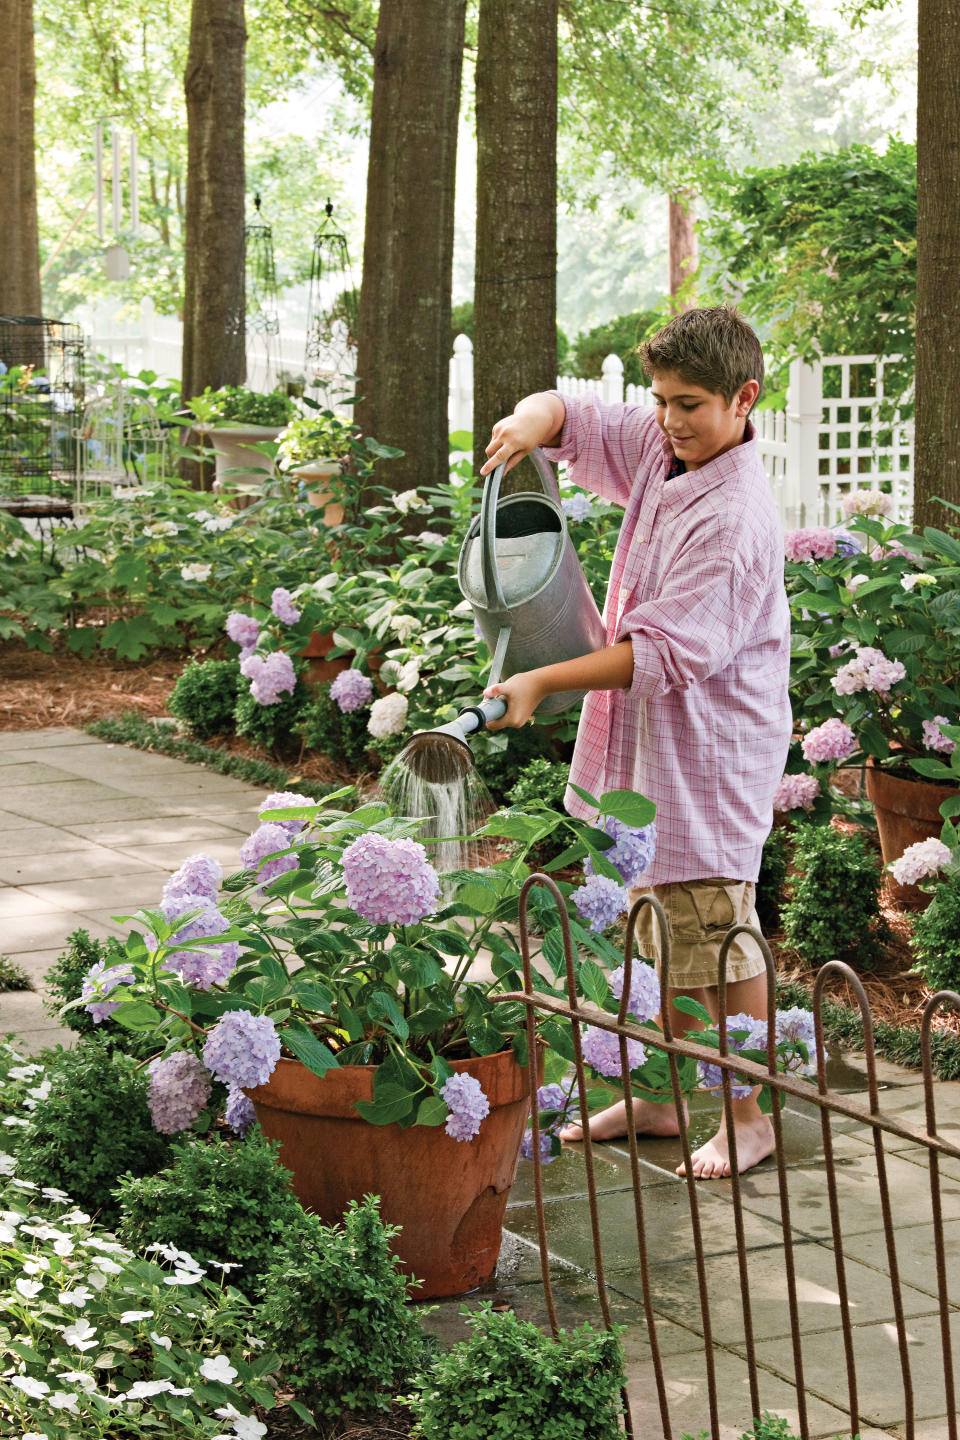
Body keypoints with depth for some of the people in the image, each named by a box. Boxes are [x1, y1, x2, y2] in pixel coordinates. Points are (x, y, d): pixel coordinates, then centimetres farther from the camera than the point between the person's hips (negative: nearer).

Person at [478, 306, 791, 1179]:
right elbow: (566, 416, 12)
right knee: (658, 931, 16)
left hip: (706, 759, -9)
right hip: (645, 746, 9)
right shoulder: (657, 449, 3)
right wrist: (532, 422, -13)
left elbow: (664, 653, -26)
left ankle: (749, 1116, 11)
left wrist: (544, 683, -28)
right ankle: (661, 1098, 28)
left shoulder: (736, 519, -22)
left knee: (714, 933, -2)